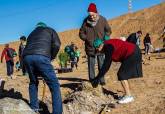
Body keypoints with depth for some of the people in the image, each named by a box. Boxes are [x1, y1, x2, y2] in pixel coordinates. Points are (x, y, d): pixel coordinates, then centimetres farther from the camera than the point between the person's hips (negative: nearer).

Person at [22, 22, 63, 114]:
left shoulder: (32, 33, 39)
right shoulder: (50, 30, 28)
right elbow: (57, 45, 9)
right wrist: (50, 58, 22)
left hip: (27, 57, 5)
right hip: (41, 57, -5)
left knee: (33, 82, 26)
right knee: (54, 85, 1)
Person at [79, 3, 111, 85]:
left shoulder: (102, 20, -6)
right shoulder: (86, 21, -5)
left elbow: (108, 31, 6)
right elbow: (81, 33, 3)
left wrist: (104, 39, -12)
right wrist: (87, 39, -14)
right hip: (90, 48, 0)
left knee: (101, 65, 8)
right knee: (91, 65, 7)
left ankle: (101, 80, 20)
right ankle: (92, 80, 16)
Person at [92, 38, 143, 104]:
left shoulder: (108, 47, -19)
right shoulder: (107, 47, 11)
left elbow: (106, 64, -22)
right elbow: (107, 64, 17)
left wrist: (98, 78, -20)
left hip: (132, 54, -10)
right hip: (133, 54, 10)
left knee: (122, 75, -7)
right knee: (123, 75, 11)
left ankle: (128, 96, -3)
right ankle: (128, 95, 17)